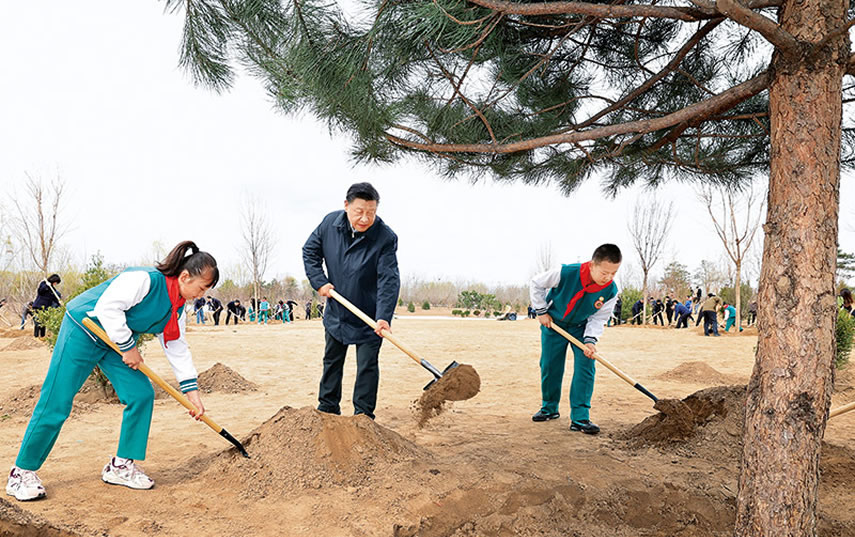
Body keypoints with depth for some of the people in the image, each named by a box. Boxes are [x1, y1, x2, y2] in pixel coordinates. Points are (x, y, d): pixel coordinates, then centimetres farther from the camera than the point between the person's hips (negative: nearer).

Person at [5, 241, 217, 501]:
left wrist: (192, 391, 2)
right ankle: (22, 472, 12)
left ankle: (121, 466, 9)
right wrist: (129, 347, -23)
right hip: (83, 331, -8)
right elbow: (107, 307, -32)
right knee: (55, 405, -5)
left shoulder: (177, 306, 0)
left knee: (142, 394, -3)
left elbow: (177, 347, 6)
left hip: (118, 341, 8)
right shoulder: (145, 279, -28)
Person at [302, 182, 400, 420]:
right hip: (336, 311, 5)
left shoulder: (386, 238, -23)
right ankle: (327, 409, 34)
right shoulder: (330, 223, -11)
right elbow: (310, 251, 5)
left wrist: (383, 317, -37)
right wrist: (319, 282, -7)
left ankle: (363, 416, 12)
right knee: (331, 362, 18)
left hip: (369, 318, -4)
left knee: (367, 366, -1)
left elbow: (389, 280, -27)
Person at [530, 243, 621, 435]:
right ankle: (549, 408, 24)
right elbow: (537, 283, -15)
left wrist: (590, 340, -25)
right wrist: (541, 311, -12)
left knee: (585, 366, -13)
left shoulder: (611, 291, -23)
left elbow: (599, 318, -10)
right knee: (549, 366, 3)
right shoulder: (566, 273, -33)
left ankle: (580, 418, -10)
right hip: (553, 323, -1)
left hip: (581, 327, 1)